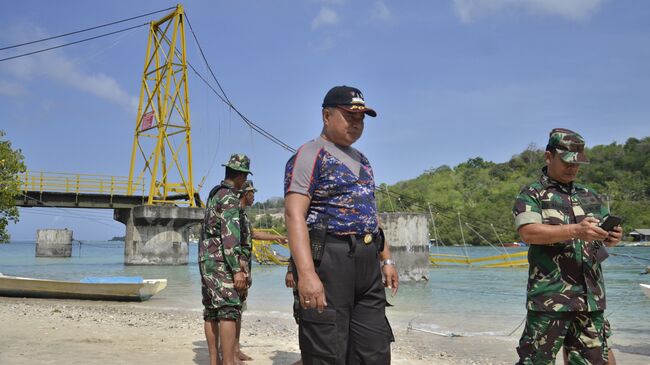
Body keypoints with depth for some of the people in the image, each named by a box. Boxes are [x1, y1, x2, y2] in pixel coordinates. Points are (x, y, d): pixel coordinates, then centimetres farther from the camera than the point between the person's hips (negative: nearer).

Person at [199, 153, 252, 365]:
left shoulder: (214, 194, 18)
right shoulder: (230, 198, -12)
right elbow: (230, 236, -20)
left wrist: (239, 258, 23)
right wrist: (237, 269, -22)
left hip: (207, 260, 10)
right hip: (220, 262, -10)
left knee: (211, 312, 8)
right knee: (229, 311, -13)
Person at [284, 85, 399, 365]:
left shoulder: (361, 160, 21)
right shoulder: (310, 155, -6)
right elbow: (294, 214, -17)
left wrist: (386, 259, 20)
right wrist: (306, 273, -28)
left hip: (367, 267, 8)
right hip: (327, 260, -8)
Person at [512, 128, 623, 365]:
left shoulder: (590, 196, 18)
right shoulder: (531, 195, 1)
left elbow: (604, 236, 19)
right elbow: (528, 232, -15)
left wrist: (614, 236, -6)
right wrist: (575, 231, -25)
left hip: (591, 297, 6)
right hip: (550, 297, -6)